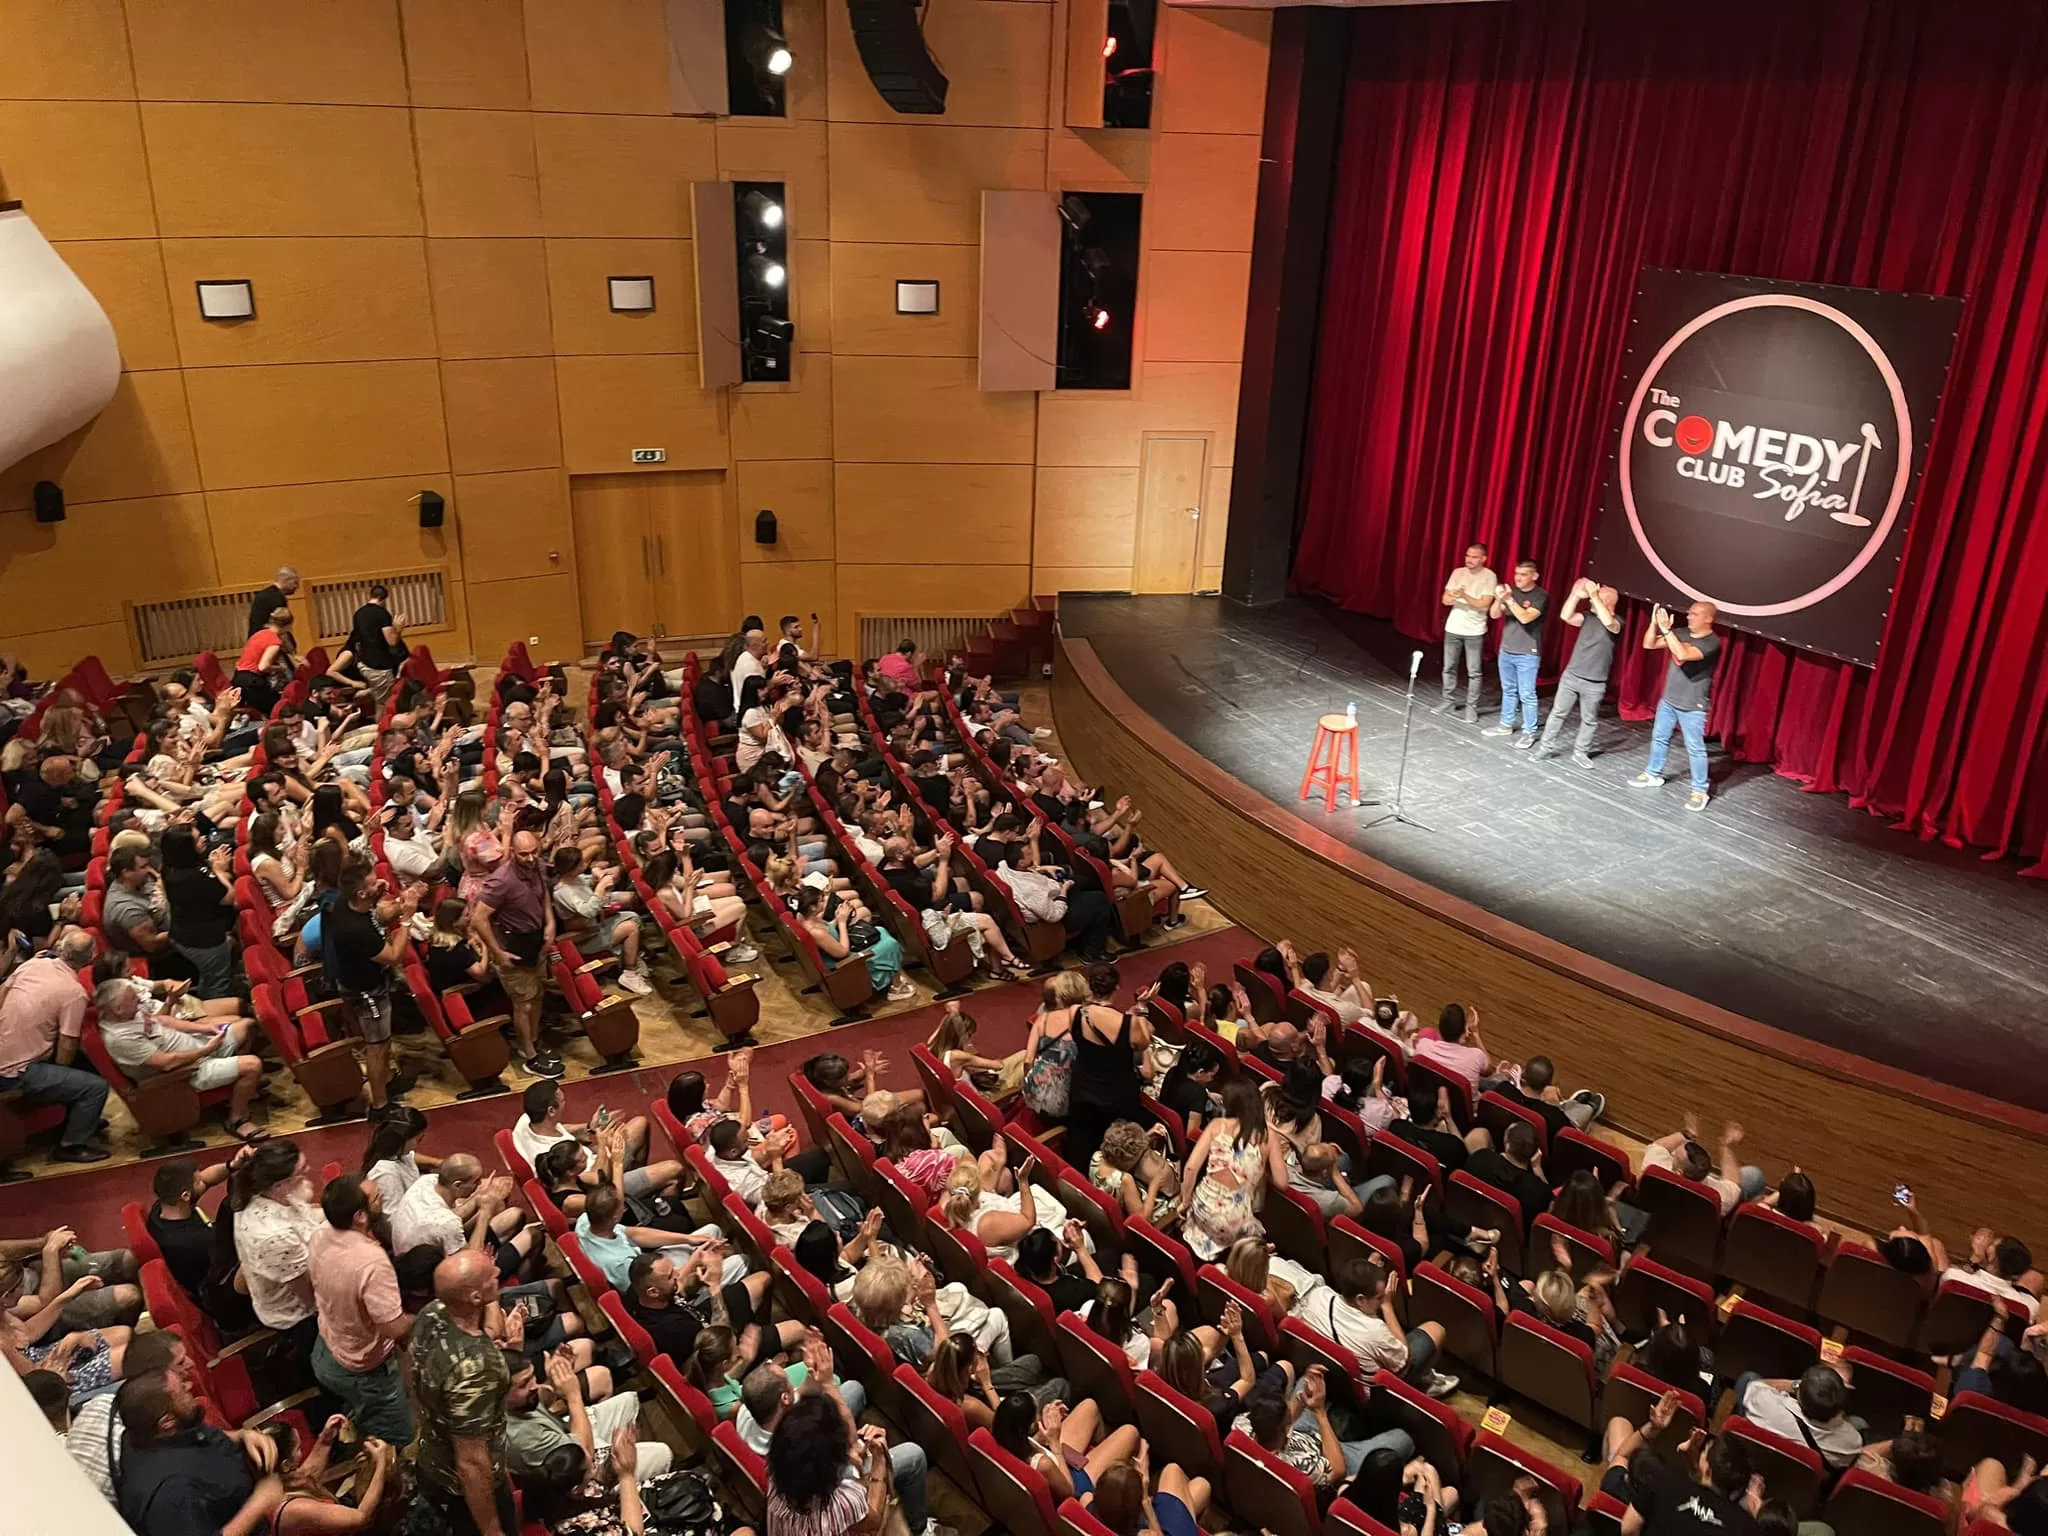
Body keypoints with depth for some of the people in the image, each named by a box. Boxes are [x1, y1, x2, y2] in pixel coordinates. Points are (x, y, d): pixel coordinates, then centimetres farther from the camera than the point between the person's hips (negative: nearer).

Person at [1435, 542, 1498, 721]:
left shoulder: (1489, 577, -8)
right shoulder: (1458, 573, 4)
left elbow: (1484, 604, -15)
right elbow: (1445, 599, 1)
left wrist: (1465, 596, -26)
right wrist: (1456, 596, -21)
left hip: (1474, 631, -4)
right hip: (1453, 628, 4)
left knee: (1474, 672, 0)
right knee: (1449, 667, 11)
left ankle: (1471, 707, 7)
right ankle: (1449, 701, 23)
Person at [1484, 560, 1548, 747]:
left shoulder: (1541, 596, -12)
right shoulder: (1511, 591, 4)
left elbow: (1525, 618, -24)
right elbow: (1494, 615, -2)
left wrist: (1509, 600, -30)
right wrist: (1499, 599, -21)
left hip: (1527, 654, -6)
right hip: (1506, 651, 6)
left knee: (1526, 694, -3)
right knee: (1508, 690, 17)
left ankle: (1529, 732, 4)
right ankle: (1506, 725, 28)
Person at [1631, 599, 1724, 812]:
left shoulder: (1712, 642, -18)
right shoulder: (1681, 633, 2)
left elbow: (1684, 655, -33)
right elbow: (1648, 644, 3)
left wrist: (1667, 630, -32)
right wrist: (1654, 622, -12)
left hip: (1693, 706, -7)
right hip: (1668, 699, 7)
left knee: (1695, 747, -3)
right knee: (1659, 737, 17)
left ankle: (1699, 791, 3)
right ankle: (1653, 774, 34)